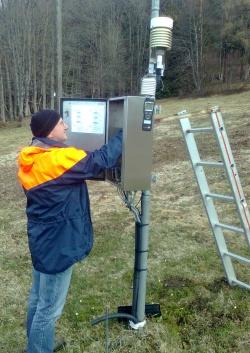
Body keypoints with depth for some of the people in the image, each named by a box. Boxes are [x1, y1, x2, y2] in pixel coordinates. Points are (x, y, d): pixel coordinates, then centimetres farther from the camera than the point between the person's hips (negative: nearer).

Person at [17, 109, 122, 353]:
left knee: (38, 299, 25)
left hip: (42, 240, 10)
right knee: (49, 309, 7)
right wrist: (125, 132, -6)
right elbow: (102, 159, -19)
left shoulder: (31, 160, 3)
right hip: (57, 244, -10)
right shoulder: (58, 159, -24)